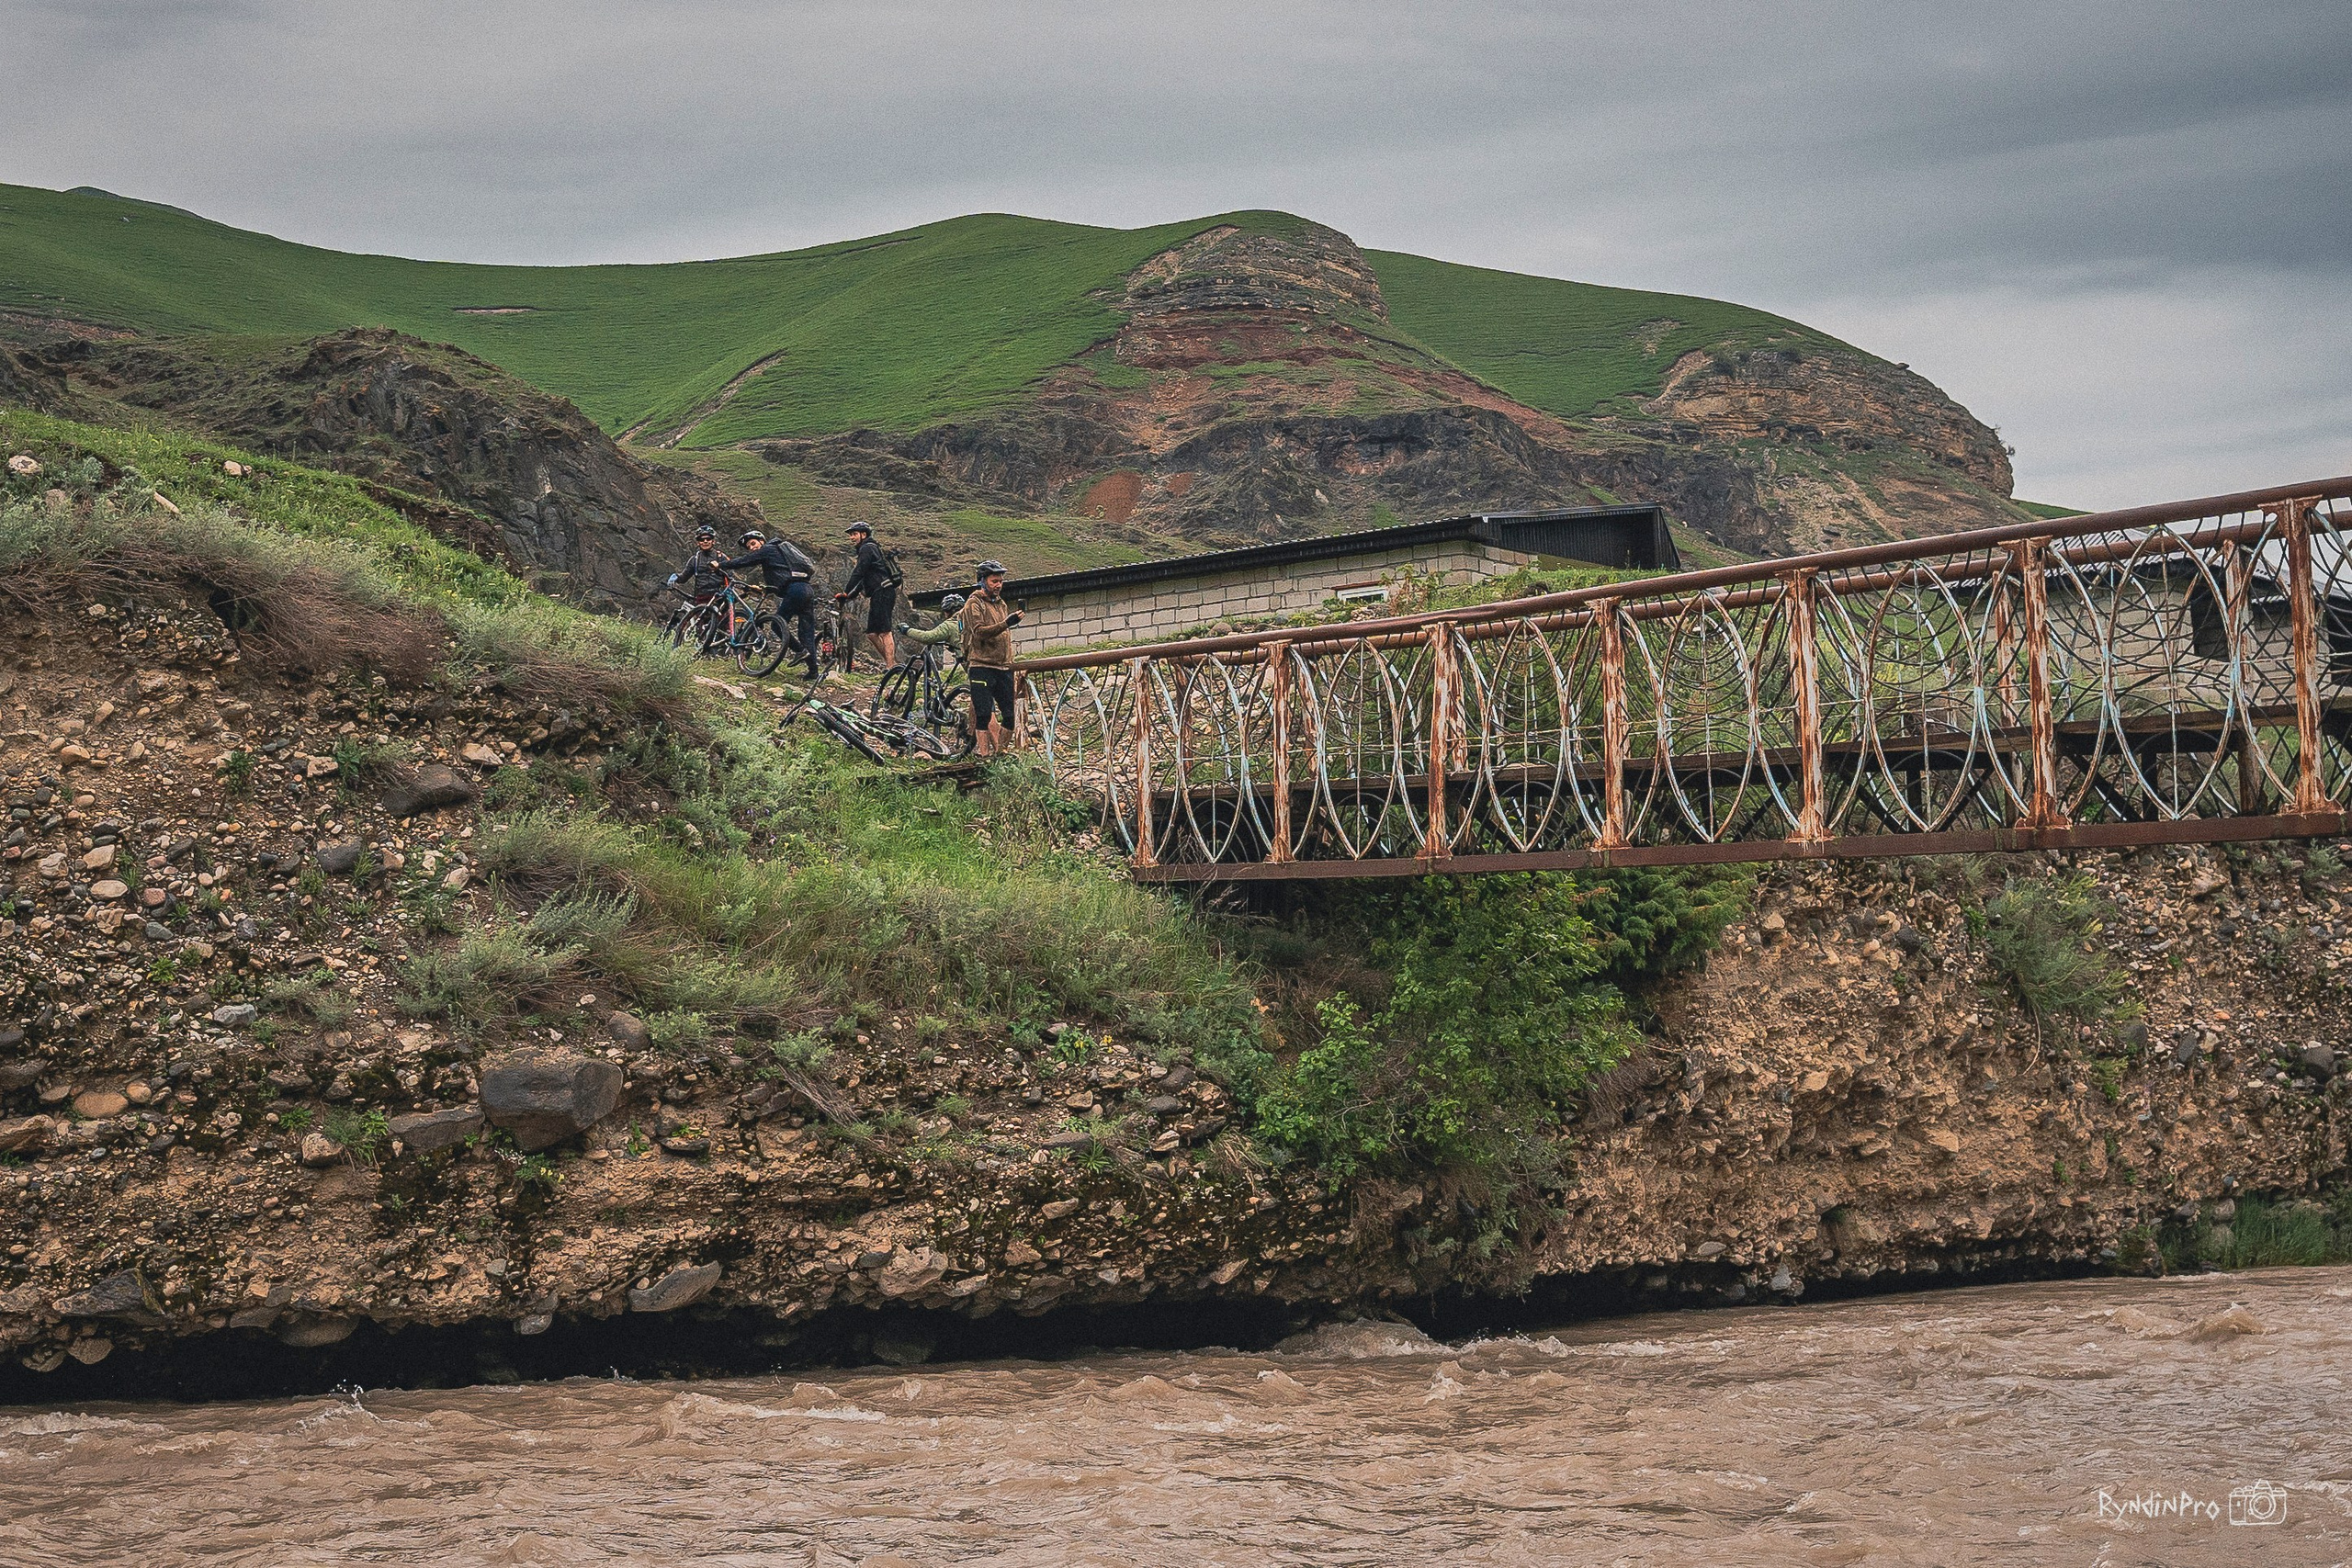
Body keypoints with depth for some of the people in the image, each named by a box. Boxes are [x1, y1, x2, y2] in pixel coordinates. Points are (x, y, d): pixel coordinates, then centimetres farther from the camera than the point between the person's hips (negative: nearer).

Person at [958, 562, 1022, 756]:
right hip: (982, 666, -7)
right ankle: (984, 755, -7)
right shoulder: (974, 603, -2)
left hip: (1004, 668, 7)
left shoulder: (1002, 605, 21)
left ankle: (999, 751, 13)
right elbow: (979, 632, -18)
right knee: (984, 715, -10)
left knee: (1011, 715, 1)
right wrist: (1005, 624, -30)